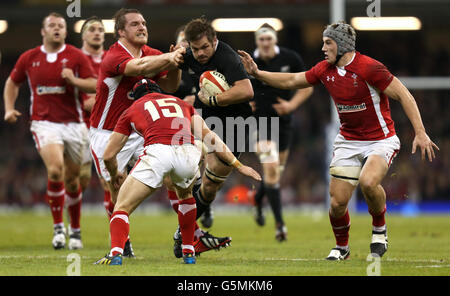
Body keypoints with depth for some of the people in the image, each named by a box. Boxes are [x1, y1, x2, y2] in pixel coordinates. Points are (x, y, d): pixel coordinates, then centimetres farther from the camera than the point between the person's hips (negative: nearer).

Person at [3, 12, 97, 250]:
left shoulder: (76, 56, 1)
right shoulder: (28, 58, 6)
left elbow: (94, 85, -1)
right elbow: (12, 82, 21)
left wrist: (74, 80, -18)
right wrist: (9, 109, 8)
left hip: (73, 123, 1)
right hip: (44, 123, -1)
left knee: (71, 179, 8)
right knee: (55, 170, -24)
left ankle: (75, 230, 27)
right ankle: (58, 227, -11)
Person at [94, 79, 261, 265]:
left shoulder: (132, 111, 28)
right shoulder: (181, 104, 34)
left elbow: (108, 155, 30)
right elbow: (210, 138, 28)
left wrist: (114, 175, 50)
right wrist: (238, 165, 32)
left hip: (158, 152, -3)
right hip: (188, 153, 3)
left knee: (122, 208, 7)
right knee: (185, 193, 36)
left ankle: (115, 254, -20)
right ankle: (189, 253, 33)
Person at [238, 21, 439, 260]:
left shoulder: (369, 68, -18)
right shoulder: (325, 70, 2)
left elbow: (403, 95, -16)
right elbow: (291, 81, 15)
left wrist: (420, 133, -22)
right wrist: (256, 73, 6)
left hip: (381, 140, -6)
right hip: (348, 141, 6)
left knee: (368, 182, -32)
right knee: (338, 201, -4)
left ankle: (379, 229, -3)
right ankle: (341, 247, 23)